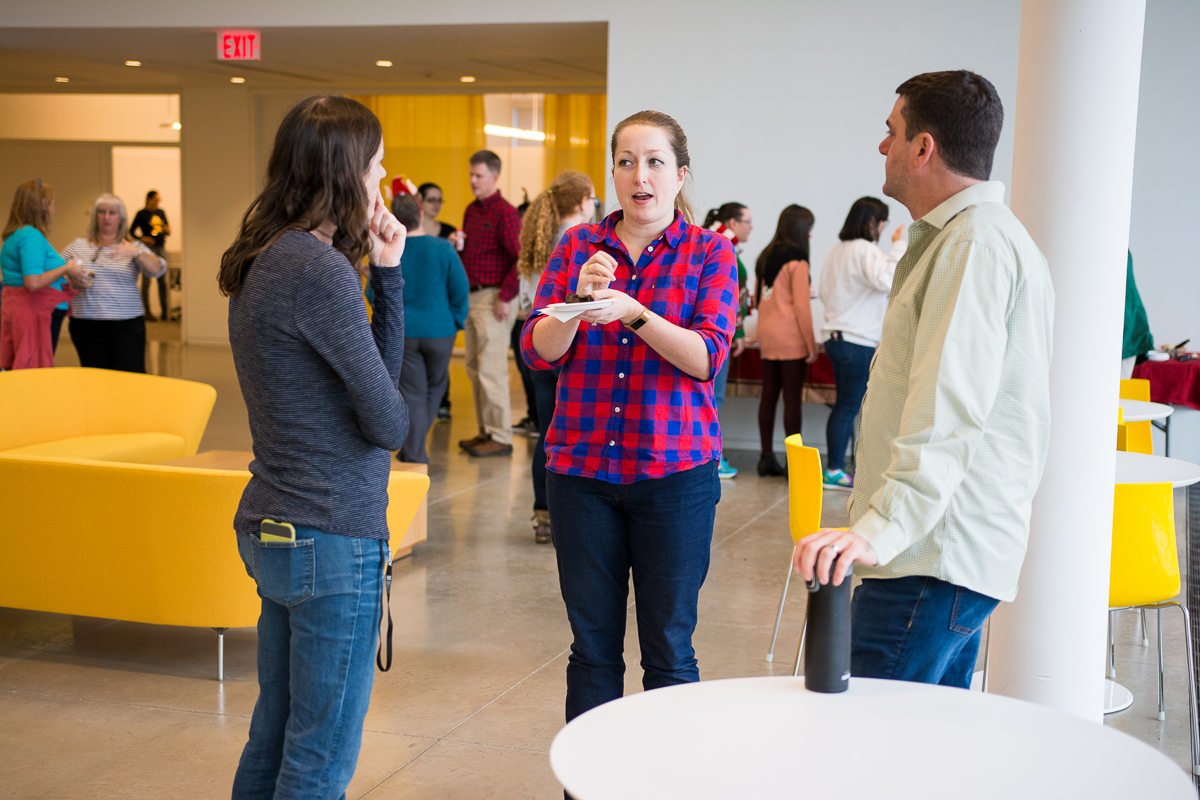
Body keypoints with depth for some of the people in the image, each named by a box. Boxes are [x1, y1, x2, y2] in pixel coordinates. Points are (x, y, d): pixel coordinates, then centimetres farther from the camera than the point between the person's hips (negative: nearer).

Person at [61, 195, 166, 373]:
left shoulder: (134, 248, 8)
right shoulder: (78, 246, 13)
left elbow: (158, 270, -7)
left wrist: (137, 253, -24)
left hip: (126, 325, -2)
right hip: (86, 326, 2)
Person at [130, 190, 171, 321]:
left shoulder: (161, 212, 13)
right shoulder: (141, 214, -1)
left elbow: (167, 230, 19)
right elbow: (131, 231, 2)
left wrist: (167, 230, -4)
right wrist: (142, 238, -14)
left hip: (161, 247, 5)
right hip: (148, 247, -4)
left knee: (163, 279, 3)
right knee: (147, 279, -4)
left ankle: (165, 310, 7)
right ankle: (146, 311, 0)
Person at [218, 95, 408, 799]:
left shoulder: (266, 262, 11)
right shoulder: (318, 271, -19)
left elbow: (383, 369, 13)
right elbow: (388, 419, -14)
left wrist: (387, 272, 5)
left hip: (272, 529, 10)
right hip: (331, 537, -10)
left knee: (274, 740, 19)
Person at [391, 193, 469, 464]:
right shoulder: (442, 248, -9)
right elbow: (460, 289, -7)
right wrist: (456, 321, 5)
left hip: (402, 332, 0)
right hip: (439, 330, 0)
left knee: (412, 394, 6)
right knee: (435, 388, 18)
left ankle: (414, 456, 5)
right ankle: (413, 448, 22)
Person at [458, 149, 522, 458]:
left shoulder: (505, 213, -11)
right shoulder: (471, 210, 15)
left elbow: (520, 258, -17)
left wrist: (505, 297, -18)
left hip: (492, 299, -9)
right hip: (472, 296, 9)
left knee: (491, 369, -8)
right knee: (474, 368, 11)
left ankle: (501, 438, -3)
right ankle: (485, 431, 19)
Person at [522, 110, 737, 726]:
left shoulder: (711, 253, 1)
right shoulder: (578, 246, 7)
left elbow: (708, 357, -10)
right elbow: (538, 352, 0)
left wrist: (633, 313, -24)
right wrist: (581, 296, -18)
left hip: (674, 469, -2)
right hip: (581, 467, 2)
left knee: (668, 650, 5)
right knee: (592, 646, 9)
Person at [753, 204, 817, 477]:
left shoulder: (766, 256, 12)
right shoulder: (796, 260, -10)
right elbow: (801, 305, -13)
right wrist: (812, 344, -8)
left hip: (767, 335, 7)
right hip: (791, 337, -7)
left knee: (769, 395, 9)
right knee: (793, 398, -4)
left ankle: (767, 457, 12)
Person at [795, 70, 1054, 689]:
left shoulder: (976, 242, -15)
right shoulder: (958, 235, 22)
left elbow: (951, 411, -28)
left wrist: (883, 528, -35)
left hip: (938, 555, -11)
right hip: (949, 551, 11)